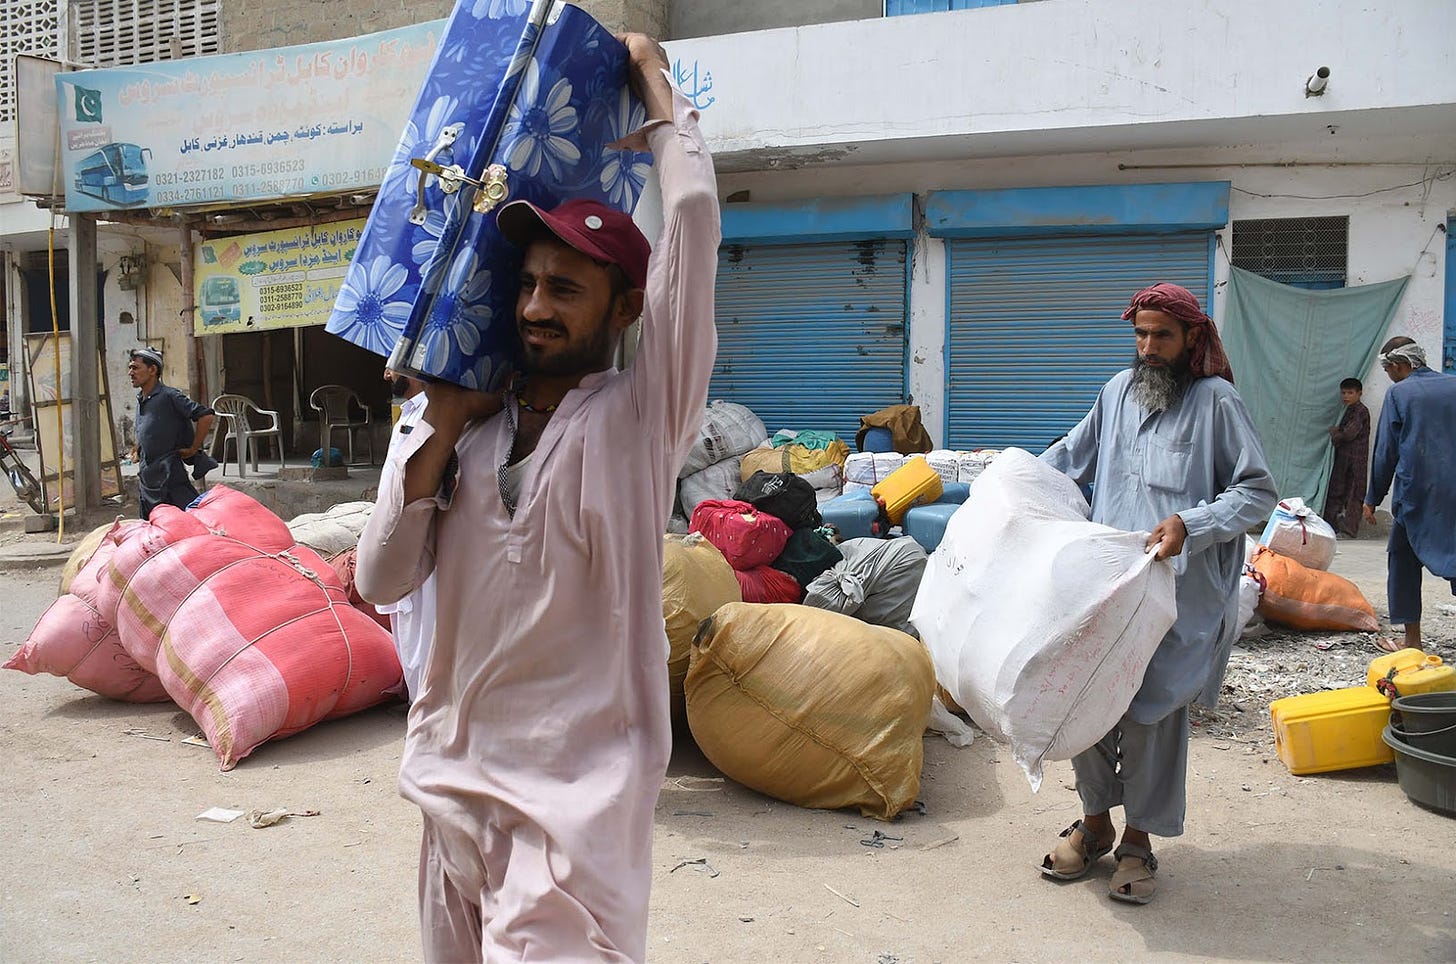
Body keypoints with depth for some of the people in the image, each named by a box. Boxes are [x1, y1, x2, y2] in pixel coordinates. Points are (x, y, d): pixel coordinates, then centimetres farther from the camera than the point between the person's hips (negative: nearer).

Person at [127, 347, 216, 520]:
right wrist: (137, 450, 16)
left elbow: (205, 416, -22)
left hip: (168, 475, -8)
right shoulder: (140, 399, 11)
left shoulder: (168, 396, -14)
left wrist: (193, 449, -15)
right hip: (145, 476, 9)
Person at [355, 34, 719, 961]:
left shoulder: (640, 416, -8)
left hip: (576, 787, -6)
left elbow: (695, 214, -15)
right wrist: (442, 431, -6)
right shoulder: (472, 430, 7)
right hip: (454, 776, 6)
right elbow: (380, 579, 2)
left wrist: (652, 78, 0)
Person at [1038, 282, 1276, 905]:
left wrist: (1190, 525, -22)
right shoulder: (1118, 392, 10)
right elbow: (1072, 455, 26)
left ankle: (1139, 839, 20)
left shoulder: (1216, 400, -6)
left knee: (1152, 713, 1)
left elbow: (1258, 492, -9)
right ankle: (1095, 821, 26)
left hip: (1178, 593, -4)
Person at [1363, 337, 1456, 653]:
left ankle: (1413, 640, 8)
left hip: (1416, 493, -3)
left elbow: (1385, 452, -3)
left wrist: (1372, 499, 4)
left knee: (1404, 560, 9)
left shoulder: (1399, 393, -4)